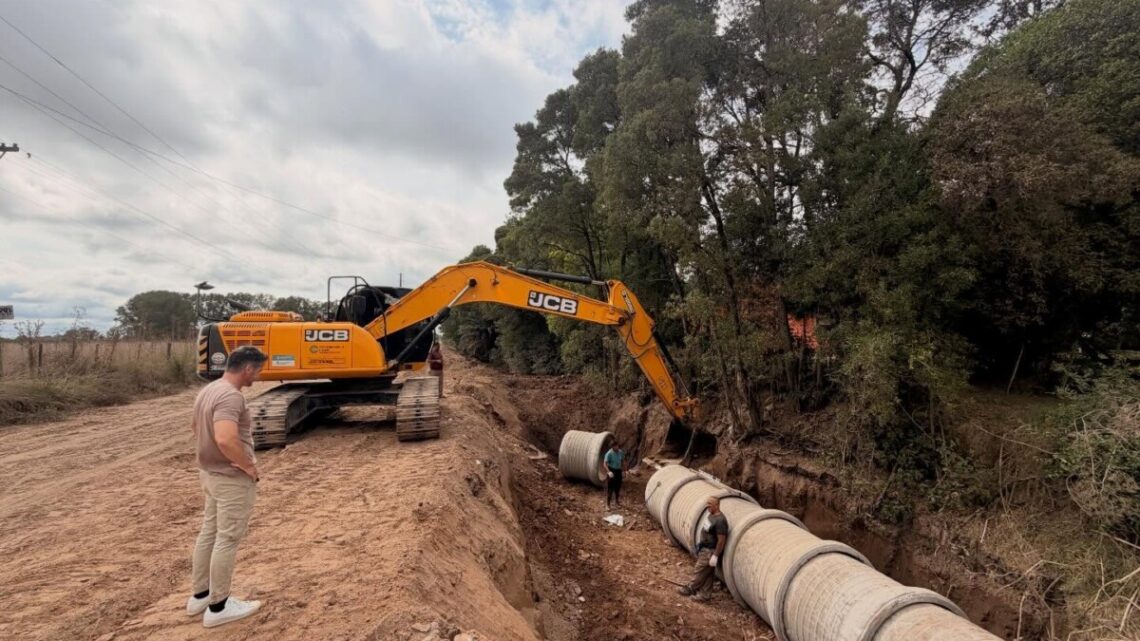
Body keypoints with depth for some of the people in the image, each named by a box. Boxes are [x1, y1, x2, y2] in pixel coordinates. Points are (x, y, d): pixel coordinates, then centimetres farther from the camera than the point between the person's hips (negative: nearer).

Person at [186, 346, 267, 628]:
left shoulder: (208, 390, 7)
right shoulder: (230, 396, -26)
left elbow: (196, 427, 22)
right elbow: (226, 440, -38)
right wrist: (249, 466, -23)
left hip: (211, 473, 10)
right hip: (232, 478, -10)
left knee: (209, 532, 20)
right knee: (227, 539, 2)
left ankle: (200, 595, 33)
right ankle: (218, 606, 14)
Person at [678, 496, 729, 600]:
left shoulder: (720, 520, -26)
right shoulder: (711, 515, 5)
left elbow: (721, 540, -26)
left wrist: (715, 556, -23)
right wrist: (699, 546, 23)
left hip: (710, 552, -9)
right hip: (704, 549, 9)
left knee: (699, 571, 3)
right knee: (706, 573, 16)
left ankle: (690, 589, 18)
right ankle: (701, 593, 25)